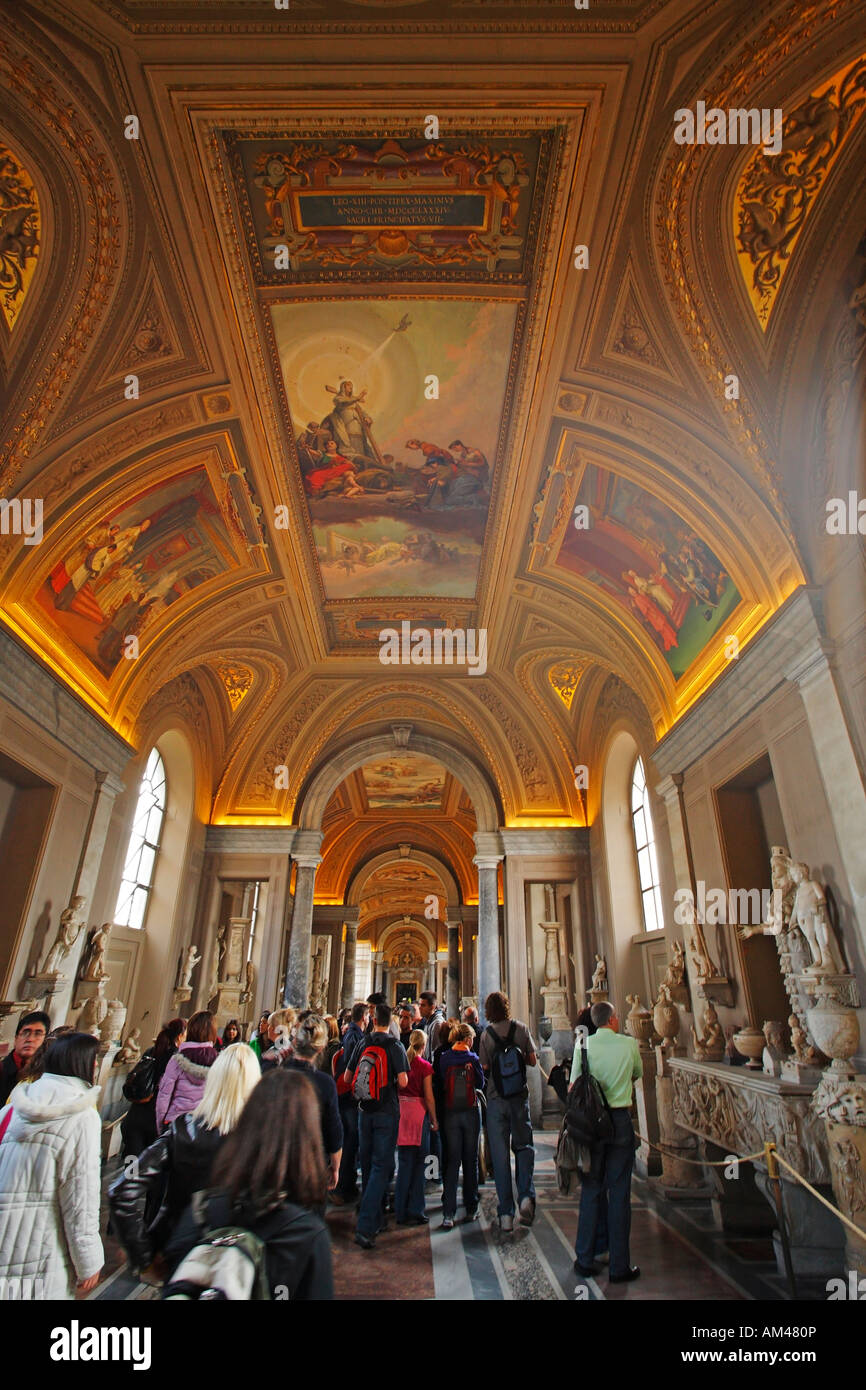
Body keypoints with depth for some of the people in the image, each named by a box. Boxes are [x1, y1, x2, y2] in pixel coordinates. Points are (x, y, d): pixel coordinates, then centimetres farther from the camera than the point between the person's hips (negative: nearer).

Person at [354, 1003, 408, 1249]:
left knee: (368, 1166, 17)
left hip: (365, 1111, 4)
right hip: (387, 1111, -4)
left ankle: (376, 1221, 31)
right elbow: (403, 1082, -14)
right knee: (381, 1167, -1)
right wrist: (393, 1085, 7)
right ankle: (365, 1226, -10)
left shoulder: (363, 1044, 0)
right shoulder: (395, 1046, -12)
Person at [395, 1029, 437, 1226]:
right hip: (419, 1113, -4)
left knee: (404, 1162, 13)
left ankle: (401, 1211, 20)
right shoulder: (424, 1066, -9)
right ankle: (415, 1210, 14)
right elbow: (429, 1097, -7)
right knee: (418, 1163, 8)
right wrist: (435, 1120, 3)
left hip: (401, 1111, 4)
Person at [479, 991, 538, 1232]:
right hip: (519, 1096, 1)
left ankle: (505, 1214, 10)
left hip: (495, 1098, 0)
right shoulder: (521, 1029, -3)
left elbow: (484, 1067, -6)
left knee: (499, 1154, 7)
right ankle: (526, 1195, -4)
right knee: (523, 1146, 15)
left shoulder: (486, 1034, -5)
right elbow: (532, 1060, 1)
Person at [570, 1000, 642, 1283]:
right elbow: (638, 1073, 12)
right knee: (619, 1193, 8)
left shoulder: (583, 1045, -4)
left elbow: (573, 1086, -4)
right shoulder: (629, 1044, -6)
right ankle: (619, 1267, 16)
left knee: (591, 1190, 12)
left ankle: (585, 1260, 21)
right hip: (620, 1120, -2)